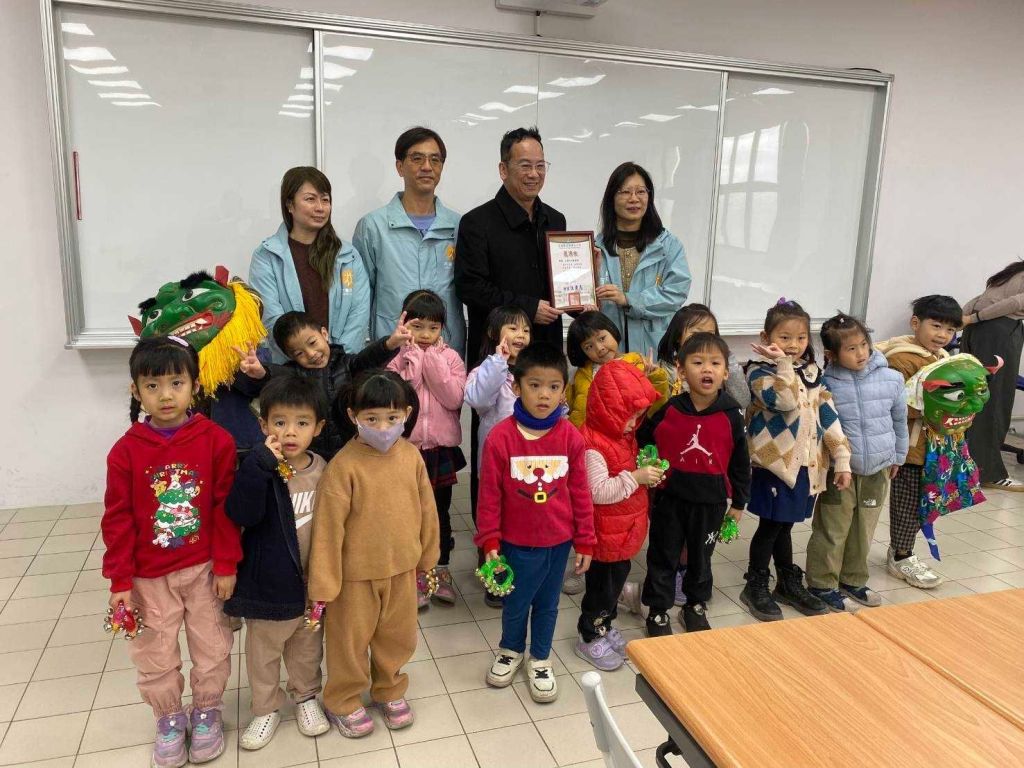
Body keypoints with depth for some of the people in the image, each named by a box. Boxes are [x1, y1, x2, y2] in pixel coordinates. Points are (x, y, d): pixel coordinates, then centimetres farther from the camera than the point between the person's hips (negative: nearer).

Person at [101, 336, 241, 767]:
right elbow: (118, 519, -5)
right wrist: (120, 580, -5)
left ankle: (206, 712, 37)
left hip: (204, 569, -1)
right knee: (155, 655, 15)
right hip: (149, 576, 1)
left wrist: (226, 565, -8)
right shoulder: (126, 450, -9)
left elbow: (226, 507, -8)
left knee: (212, 648, 14)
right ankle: (169, 720, 38)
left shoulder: (216, 441, -12)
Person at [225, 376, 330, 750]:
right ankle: (266, 709, 39)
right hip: (268, 583, -3)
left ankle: (306, 697, 46)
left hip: (313, 582, 3)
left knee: (307, 648, 23)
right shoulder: (259, 469, -17)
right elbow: (242, 514, -33)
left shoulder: (323, 470, -6)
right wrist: (261, 463, -39)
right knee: (263, 651, 18)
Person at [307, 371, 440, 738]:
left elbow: (426, 509, 4)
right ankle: (343, 701, 40)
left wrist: (427, 556, 11)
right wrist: (323, 581, -14)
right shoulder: (344, 465, -22)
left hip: (402, 568, 4)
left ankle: (390, 689, 47)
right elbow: (328, 525, -18)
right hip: (356, 573, -4)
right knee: (350, 640, 16)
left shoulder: (411, 456, -7)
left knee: (398, 637, 21)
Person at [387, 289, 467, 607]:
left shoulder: (450, 357, -1)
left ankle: (441, 570, 31)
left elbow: (454, 398, -14)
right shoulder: (398, 359, -3)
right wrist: (415, 356, -16)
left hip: (441, 449, 1)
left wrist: (432, 359, -16)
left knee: (440, 512, 15)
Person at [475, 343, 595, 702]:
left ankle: (540, 660, 41)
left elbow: (580, 492, -2)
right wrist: (489, 541, -5)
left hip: (558, 541, 2)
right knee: (516, 603, 17)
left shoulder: (570, 437, -10)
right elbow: (490, 494, -9)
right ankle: (510, 650, 45)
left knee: (547, 605, 19)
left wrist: (584, 541, 2)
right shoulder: (500, 437, -17)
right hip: (517, 541, -1)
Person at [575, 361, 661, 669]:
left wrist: (649, 476, 1)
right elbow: (598, 492, -29)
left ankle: (605, 626, 40)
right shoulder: (592, 446, -25)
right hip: (605, 533, -9)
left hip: (626, 528, 9)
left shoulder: (624, 436, 6)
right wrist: (636, 477, -30)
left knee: (618, 577, 21)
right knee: (601, 584, 7)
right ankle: (589, 637, 25)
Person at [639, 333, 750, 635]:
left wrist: (738, 502, 5)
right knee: (663, 557, 11)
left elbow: (740, 461, 1)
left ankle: (696, 607, 41)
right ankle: (658, 612, 28)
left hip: (710, 500, 1)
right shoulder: (668, 410, -11)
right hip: (670, 497, -1)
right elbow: (640, 441, 3)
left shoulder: (731, 415, -7)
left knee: (700, 557, 19)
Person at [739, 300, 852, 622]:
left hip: (806, 463, 5)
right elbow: (785, 401, -25)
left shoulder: (811, 372, 9)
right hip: (775, 462, -5)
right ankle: (755, 586, 17)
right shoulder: (759, 370, -9)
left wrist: (842, 459, 3)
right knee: (771, 526, 2)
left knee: (784, 525, 17)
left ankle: (789, 583, 32)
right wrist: (782, 363, -28)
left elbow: (828, 415, 7)